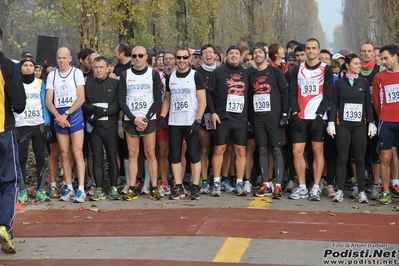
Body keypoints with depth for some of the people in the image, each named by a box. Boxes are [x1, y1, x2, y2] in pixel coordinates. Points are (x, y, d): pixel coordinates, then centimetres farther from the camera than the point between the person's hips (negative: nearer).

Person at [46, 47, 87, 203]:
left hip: (75, 115, -3)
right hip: (59, 117, 3)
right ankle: (69, 188, 12)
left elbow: (81, 98, -8)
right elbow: (48, 101, 4)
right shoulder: (52, 76, 7)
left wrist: (66, 114, -13)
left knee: (77, 153, -9)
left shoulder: (77, 73, -1)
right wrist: (58, 116, -11)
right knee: (64, 154, 6)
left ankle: (81, 190, -11)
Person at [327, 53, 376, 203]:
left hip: (360, 125, 1)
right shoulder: (339, 82, 3)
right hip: (342, 125, -1)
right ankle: (340, 191, 4)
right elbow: (334, 104, 2)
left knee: (360, 159, 2)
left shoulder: (364, 82, 8)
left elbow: (368, 105, 9)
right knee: (342, 159, 0)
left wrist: (371, 123, 3)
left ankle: (362, 192, 6)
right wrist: (331, 122, -5)